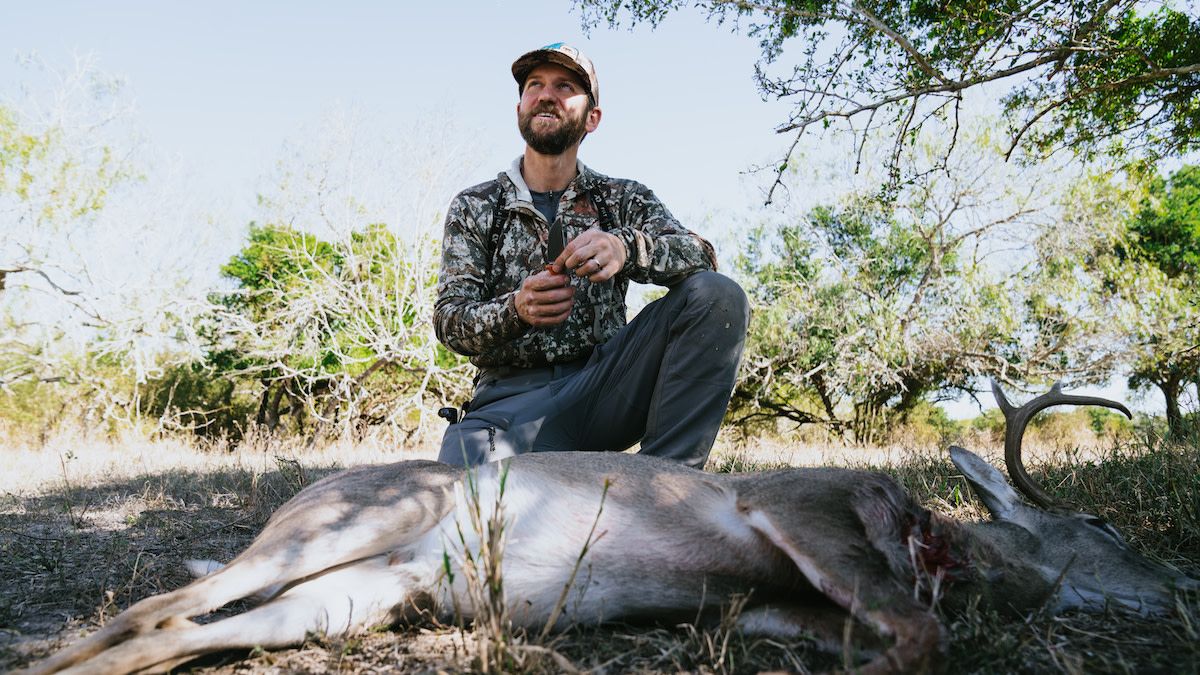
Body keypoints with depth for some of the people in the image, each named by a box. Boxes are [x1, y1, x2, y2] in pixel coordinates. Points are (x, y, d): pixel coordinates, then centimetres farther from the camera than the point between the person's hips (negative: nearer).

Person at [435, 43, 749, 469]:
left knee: (718, 296, -21)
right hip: (513, 395, -2)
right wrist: (516, 310, -21)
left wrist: (625, 247, -27)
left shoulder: (624, 200, 13)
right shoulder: (473, 208, 12)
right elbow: (449, 320, 2)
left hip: (604, 382, 2)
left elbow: (700, 256, -5)